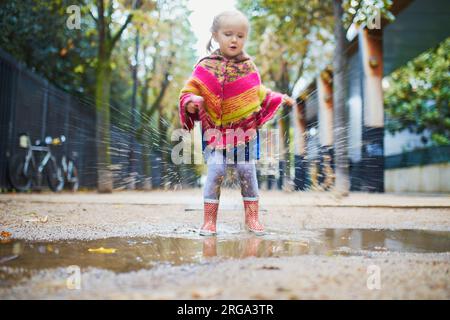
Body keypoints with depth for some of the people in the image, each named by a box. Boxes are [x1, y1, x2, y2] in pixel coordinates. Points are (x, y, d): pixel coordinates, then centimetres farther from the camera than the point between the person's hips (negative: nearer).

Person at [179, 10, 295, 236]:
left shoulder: (249, 67, 7)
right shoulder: (206, 67, -4)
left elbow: (259, 93, 22)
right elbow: (189, 91, -4)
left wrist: (279, 98, 16)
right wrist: (192, 102, -24)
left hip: (245, 131, 3)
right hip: (215, 131, -2)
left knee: (247, 171, 3)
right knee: (216, 171, -11)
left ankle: (252, 218, 17)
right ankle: (209, 220, 1)